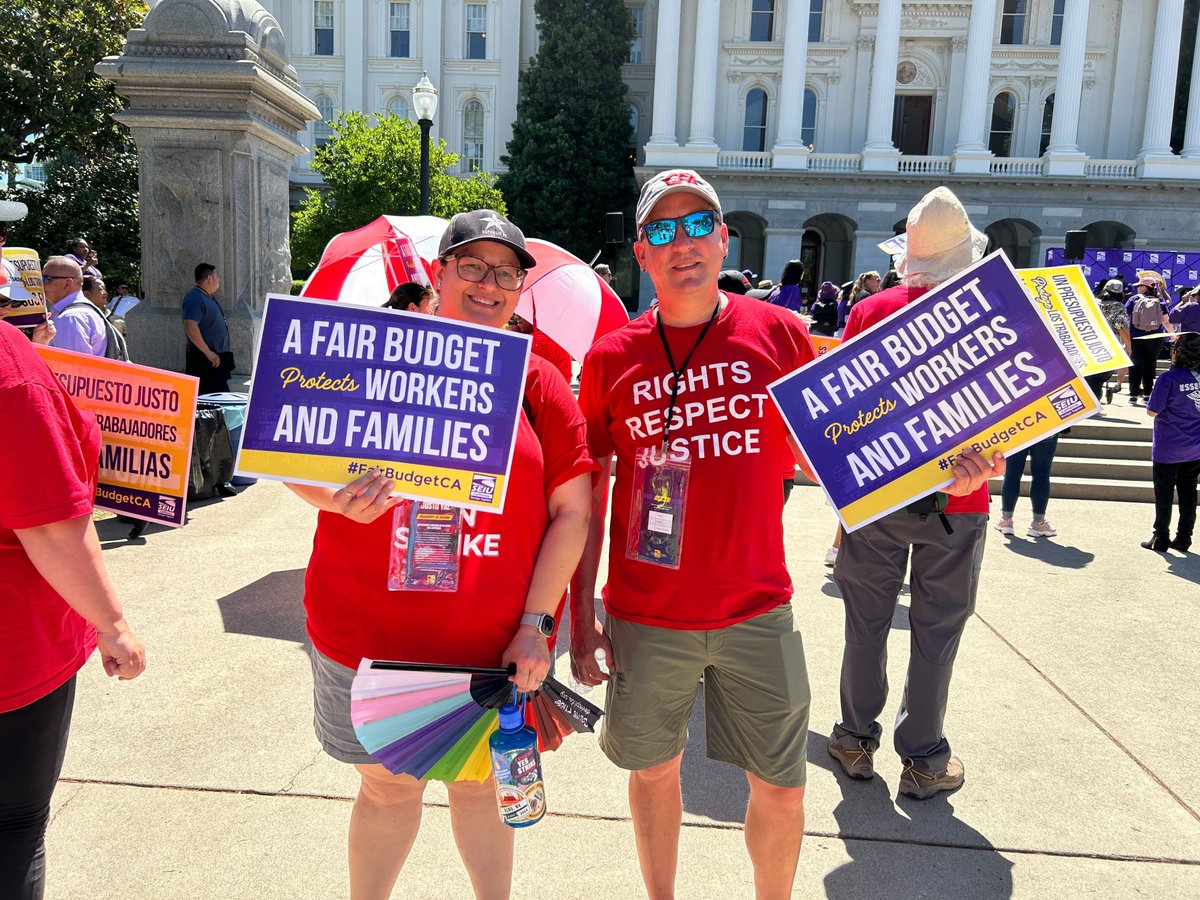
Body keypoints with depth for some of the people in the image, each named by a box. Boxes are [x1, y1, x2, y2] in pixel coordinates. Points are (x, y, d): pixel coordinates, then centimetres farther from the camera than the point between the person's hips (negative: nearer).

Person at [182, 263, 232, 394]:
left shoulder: (209, 297, 16)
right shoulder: (194, 298, -15)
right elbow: (190, 328, -26)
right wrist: (208, 352, -24)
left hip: (217, 358, 10)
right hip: (204, 360, -10)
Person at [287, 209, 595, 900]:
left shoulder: (540, 384, 1)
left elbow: (572, 512, -1)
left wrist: (536, 623, -7)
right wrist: (339, 499, -20)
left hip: (496, 643, 1)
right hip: (370, 633, 0)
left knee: (481, 784, 18)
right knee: (388, 786, 16)